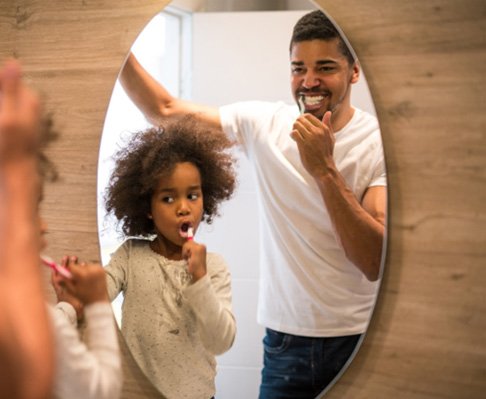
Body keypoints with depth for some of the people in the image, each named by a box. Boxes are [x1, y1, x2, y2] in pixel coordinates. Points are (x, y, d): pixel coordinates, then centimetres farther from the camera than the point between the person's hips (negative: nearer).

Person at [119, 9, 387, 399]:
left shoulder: (381, 143, -12)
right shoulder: (264, 123, -1)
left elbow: (377, 263, -20)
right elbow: (164, 110, 5)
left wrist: (325, 170, -28)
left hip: (361, 339, -2)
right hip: (287, 337, 3)